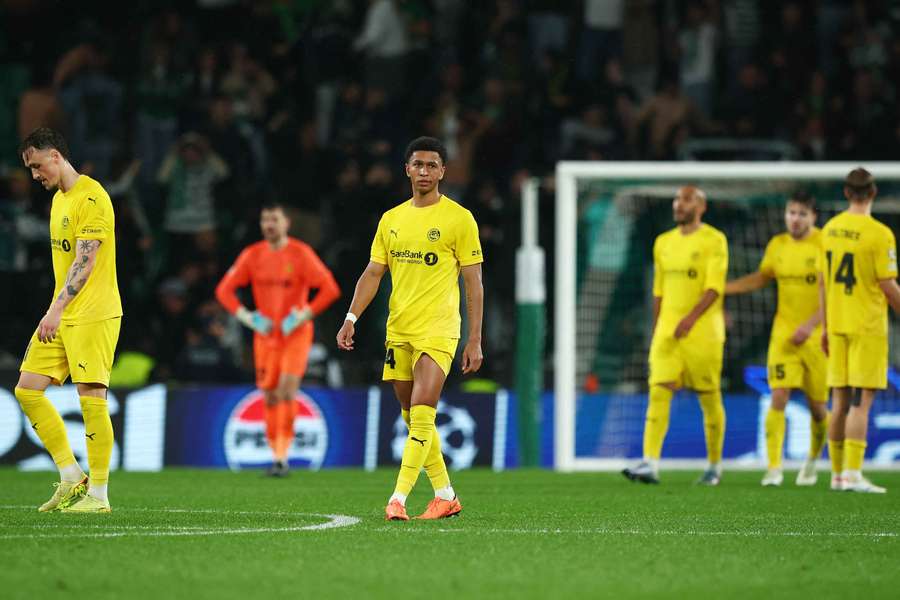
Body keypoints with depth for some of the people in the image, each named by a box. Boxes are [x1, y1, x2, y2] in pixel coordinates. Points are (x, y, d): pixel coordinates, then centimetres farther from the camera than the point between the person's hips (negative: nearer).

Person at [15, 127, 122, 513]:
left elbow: (85, 262, -22)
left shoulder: (91, 198, -14)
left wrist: (57, 309, -28)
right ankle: (72, 478, 9)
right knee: (27, 389, 3)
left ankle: (98, 494, -3)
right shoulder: (58, 199, 17)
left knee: (91, 398, -9)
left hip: (93, 315, -10)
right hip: (61, 317, 10)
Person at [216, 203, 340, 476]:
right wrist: (248, 318, -6)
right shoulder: (252, 255, 1)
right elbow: (224, 290, 5)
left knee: (288, 390, -17)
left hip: (296, 333, -4)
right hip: (266, 333, 4)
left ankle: (283, 456, -15)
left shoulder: (301, 254, -9)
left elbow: (330, 289, -12)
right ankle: (276, 455, 16)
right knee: (271, 397, 5)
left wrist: (303, 317, -16)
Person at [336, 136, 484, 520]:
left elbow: (473, 282, -2)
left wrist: (475, 340, -7)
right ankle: (445, 495, 19)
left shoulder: (459, 219, -2)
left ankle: (398, 499, -18)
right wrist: (352, 318, -1)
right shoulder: (391, 219, 12)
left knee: (421, 414, -16)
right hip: (398, 331, 6)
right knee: (412, 418, 9)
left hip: (438, 331, -6)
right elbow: (372, 273, 13)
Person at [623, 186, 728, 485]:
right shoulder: (663, 242, 14)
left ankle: (715, 466, 20)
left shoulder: (714, 241, -5)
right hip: (667, 330, 5)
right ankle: (650, 465, -19)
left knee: (710, 399, 5)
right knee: (658, 393, -10)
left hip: (703, 330, -5)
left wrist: (691, 318, -28)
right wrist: (656, 332, 18)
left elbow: (714, 288, -15)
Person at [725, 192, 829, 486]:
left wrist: (811, 325, -22)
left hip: (817, 337, -3)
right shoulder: (777, 245, 6)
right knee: (779, 397, -13)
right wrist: (721, 287, 13)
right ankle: (774, 468, -12)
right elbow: (761, 277, 22)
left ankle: (813, 460, 32)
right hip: (783, 334, 3)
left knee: (817, 406, 6)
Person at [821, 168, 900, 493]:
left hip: (838, 325, 6)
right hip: (868, 327, -6)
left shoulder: (830, 229, 6)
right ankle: (853, 473, -11)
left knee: (840, 401, 11)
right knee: (861, 401, -5)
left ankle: (838, 473, 16)